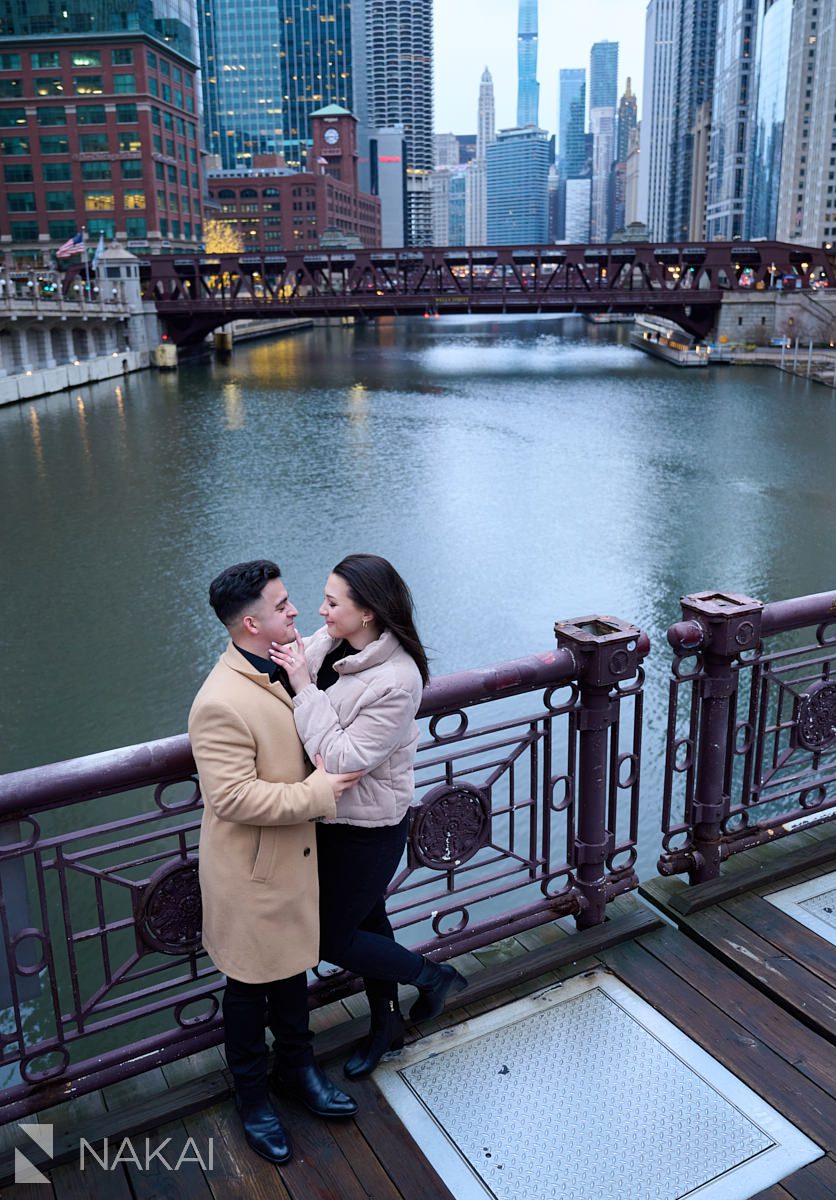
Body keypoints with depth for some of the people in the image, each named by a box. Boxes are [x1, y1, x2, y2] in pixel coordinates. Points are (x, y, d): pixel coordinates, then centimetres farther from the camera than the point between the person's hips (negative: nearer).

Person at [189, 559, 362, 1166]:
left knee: (294, 965, 24)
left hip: (295, 855, 8)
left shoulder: (281, 668, -1)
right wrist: (318, 792, -24)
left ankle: (296, 1067, 46)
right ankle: (252, 1093, 38)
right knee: (250, 984, 14)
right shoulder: (221, 704, -29)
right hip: (252, 869, -8)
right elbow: (234, 798, -29)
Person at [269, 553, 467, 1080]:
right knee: (367, 918, 24)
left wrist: (305, 686, -30)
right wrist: (280, 654, -18)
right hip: (335, 817, 8)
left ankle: (433, 976, 31)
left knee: (331, 938, 9)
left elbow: (342, 759, -30)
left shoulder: (396, 681, -29)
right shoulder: (326, 642, -8)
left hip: (368, 829, -7)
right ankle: (386, 1025, 47)